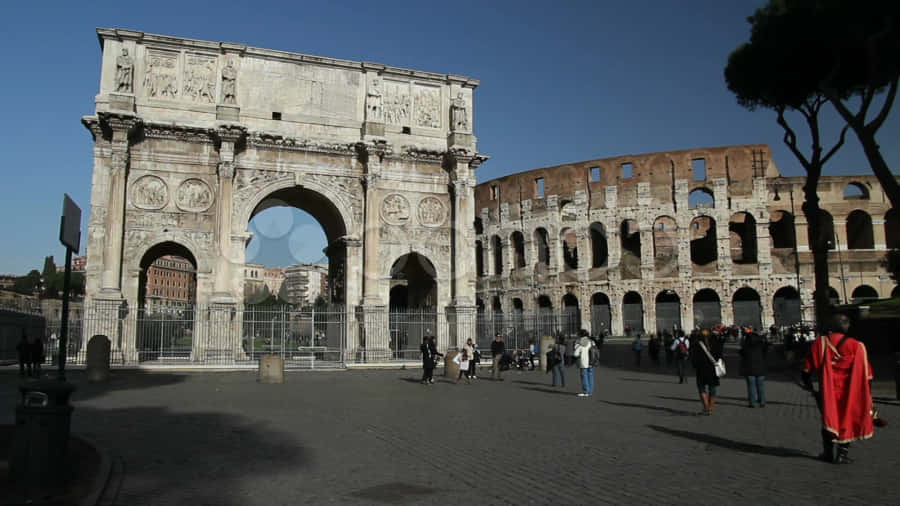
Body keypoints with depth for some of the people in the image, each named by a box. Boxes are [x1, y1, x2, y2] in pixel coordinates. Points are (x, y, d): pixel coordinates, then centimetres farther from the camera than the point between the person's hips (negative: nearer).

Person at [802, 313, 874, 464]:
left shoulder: (820, 343, -4)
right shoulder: (857, 346, -5)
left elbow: (808, 367, -1)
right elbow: (866, 374, -1)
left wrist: (807, 383, 16)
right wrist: (867, 397, 10)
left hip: (827, 391, 1)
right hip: (850, 394, -1)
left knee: (828, 420, 16)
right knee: (847, 420, 13)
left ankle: (828, 453, 22)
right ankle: (842, 454, 11)